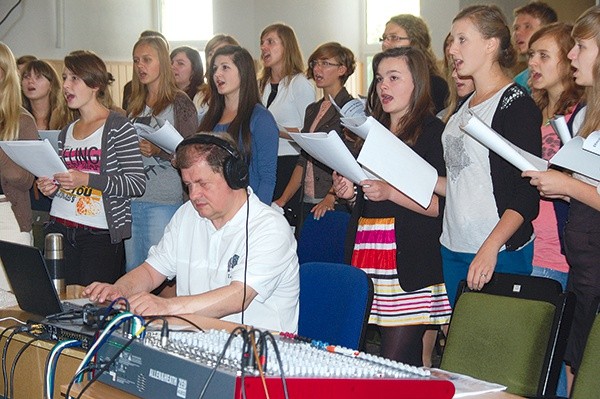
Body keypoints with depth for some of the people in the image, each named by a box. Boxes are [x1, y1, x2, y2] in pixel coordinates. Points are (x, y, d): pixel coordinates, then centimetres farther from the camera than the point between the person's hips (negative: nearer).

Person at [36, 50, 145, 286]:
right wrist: (52, 188, 5)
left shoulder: (118, 127, -3)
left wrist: (87, 180, -18)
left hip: (100, 234, -6)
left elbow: (137, 183, -11)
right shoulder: (66, 133, 18)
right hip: (60, 228, 6)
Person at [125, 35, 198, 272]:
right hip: (131, 199, 6)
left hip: (164, 200, -6)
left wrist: (158, 151, -22)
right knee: (132, 270, 9)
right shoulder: (135, 104, 15)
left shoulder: (179, 102, -3)